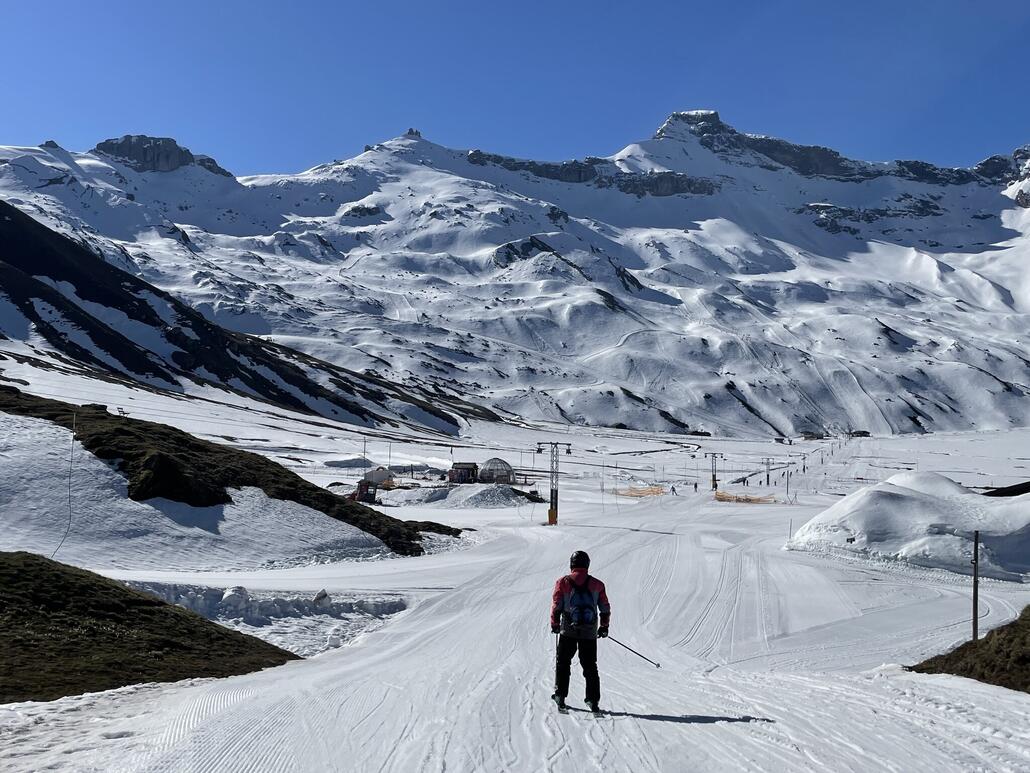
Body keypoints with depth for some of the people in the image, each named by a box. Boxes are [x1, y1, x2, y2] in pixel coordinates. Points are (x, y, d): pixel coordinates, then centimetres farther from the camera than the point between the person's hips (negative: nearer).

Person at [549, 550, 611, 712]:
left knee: (563, 662, 13)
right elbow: (605, 608, 6)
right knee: (590, 666, 9)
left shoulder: (563, 582, -2)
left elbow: (556, 605, -4)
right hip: (590, 632, 1)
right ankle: (593, 700, 4)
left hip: (568, 630, -1)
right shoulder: (597, 584, 3)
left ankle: (560, 696, 11)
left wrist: (555, 623, 8)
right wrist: (604, 626, 18)